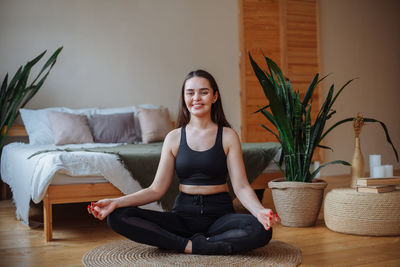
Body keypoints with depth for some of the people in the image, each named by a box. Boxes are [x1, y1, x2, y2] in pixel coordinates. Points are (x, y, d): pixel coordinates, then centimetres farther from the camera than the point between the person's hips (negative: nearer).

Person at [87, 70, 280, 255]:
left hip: (220, 215, -1)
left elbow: (241, 186, -5)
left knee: (261, 230, -34)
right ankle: (189, 245, -21)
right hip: (183, 215, 2)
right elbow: (157, 189, 3)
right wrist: (116, 202, -11)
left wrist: (259, 211, -27)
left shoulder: (228, 136, 1)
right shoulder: (174, 138, 6)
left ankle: (193, 246, -20)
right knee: (117, 217, -20)